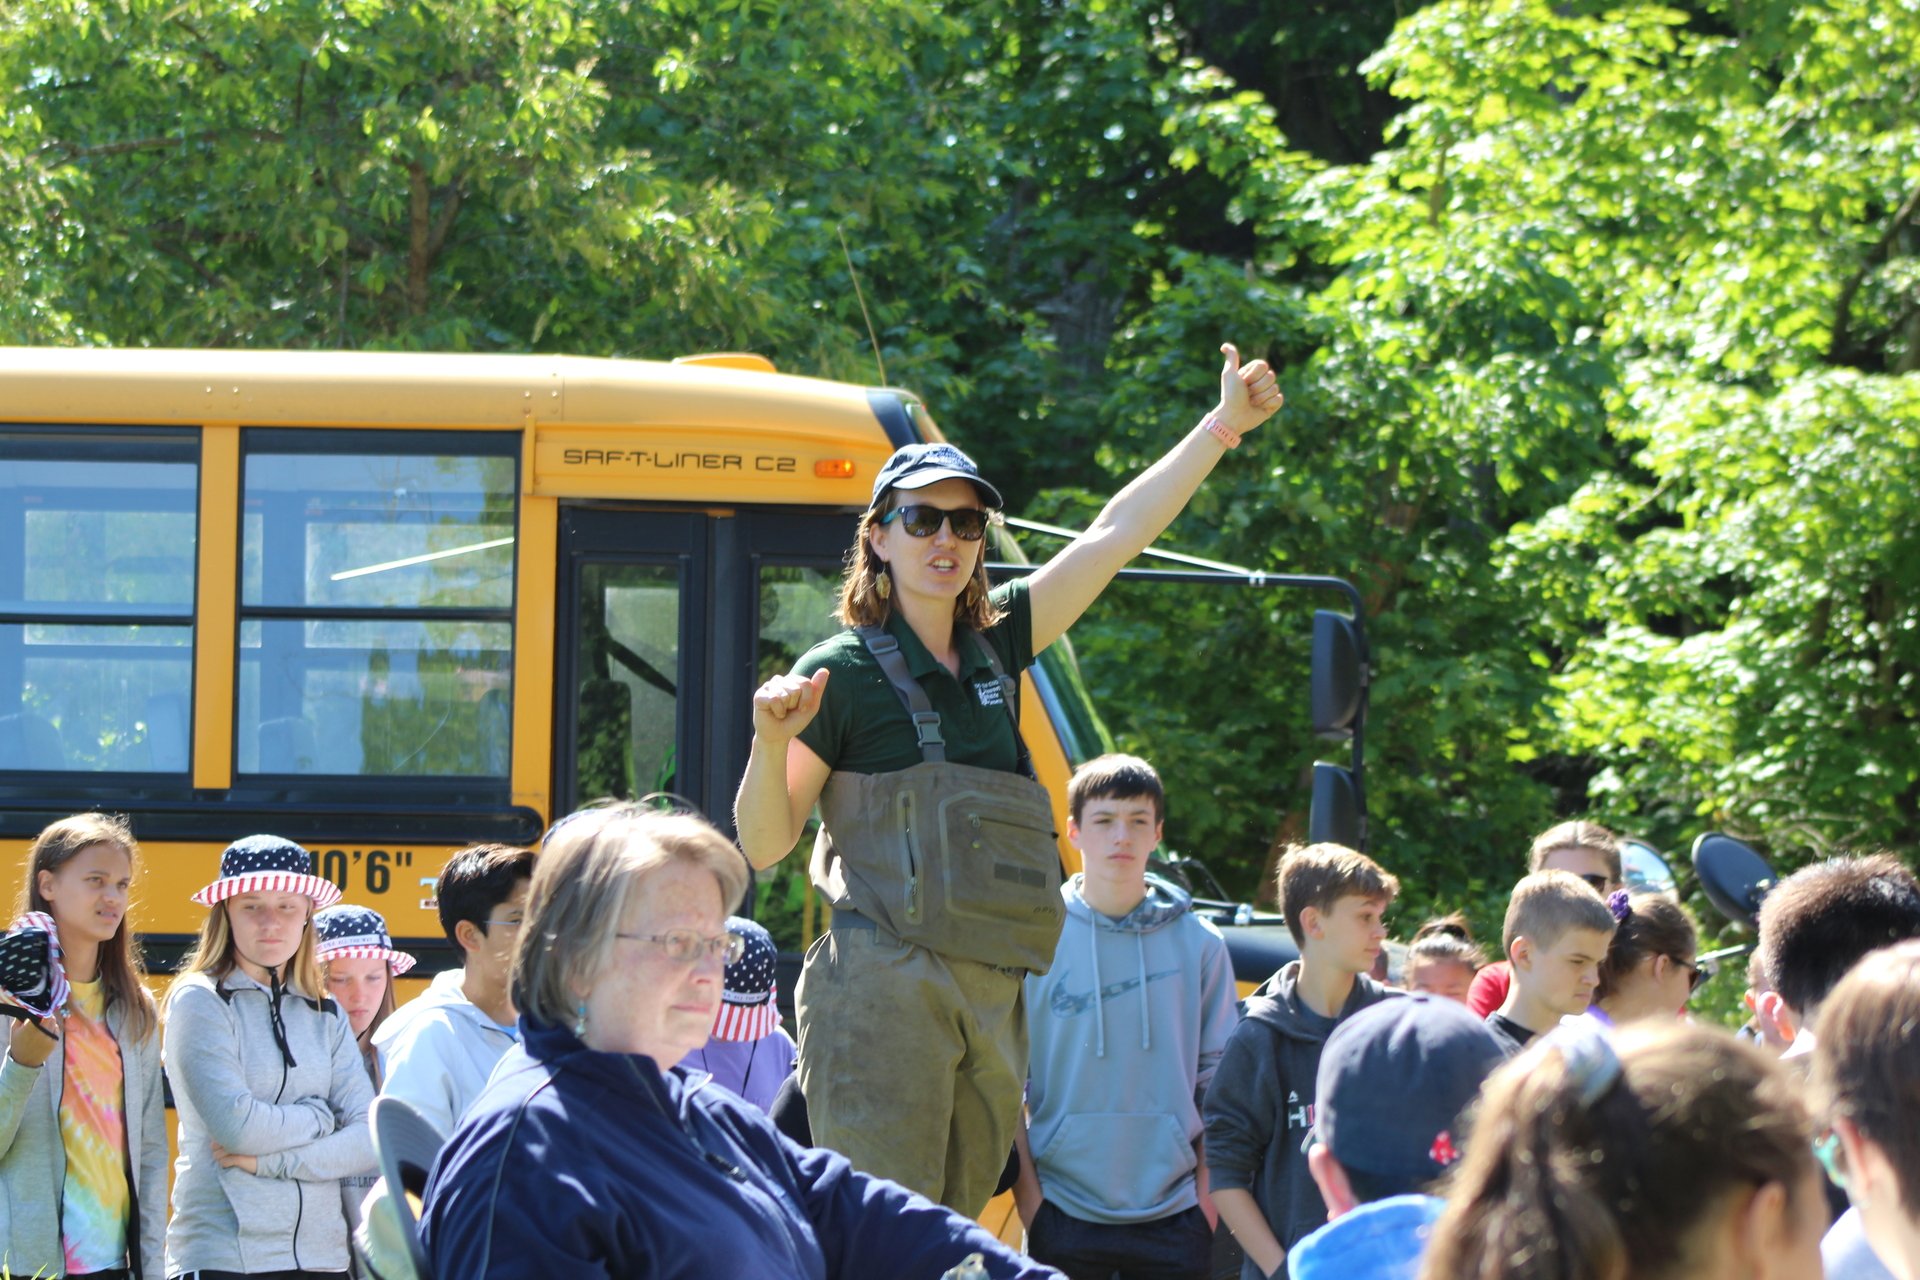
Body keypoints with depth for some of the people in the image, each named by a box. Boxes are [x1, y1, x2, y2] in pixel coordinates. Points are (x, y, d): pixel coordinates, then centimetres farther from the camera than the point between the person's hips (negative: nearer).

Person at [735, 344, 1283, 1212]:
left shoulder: (993, 649, 15)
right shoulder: (843, 672, -1)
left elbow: (1116, 534, 18)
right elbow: (762, 845, -2)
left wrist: (1223, 425, 19)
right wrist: (771, 742, -20)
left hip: (993, 1000, 7)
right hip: (884, 987, -6)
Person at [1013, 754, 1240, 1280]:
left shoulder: (1198, 944, 6)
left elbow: (1217, 1077, 8)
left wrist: (1208, 1195, 2)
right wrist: (1027, 1192, -4)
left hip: (1173, 1214, 1)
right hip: (1065, 1211, -1)